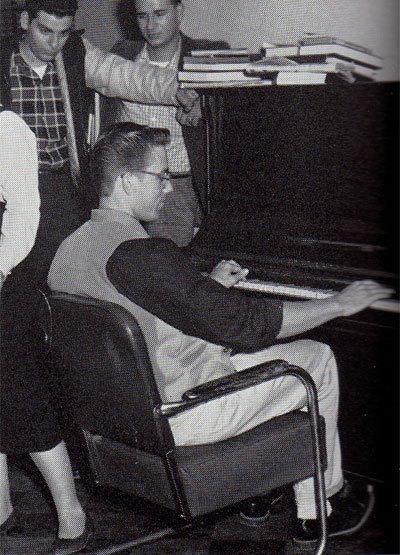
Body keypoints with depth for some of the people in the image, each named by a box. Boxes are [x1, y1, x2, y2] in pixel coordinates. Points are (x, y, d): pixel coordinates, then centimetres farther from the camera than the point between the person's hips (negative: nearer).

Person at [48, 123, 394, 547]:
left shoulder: (67, 249, 2)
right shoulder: (141, 253, -27)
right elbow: (243, 322, -24)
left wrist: (211, 287, 14)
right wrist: (339, 303, -12)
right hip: (175, 423, -9)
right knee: (317, 357, 7)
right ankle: (318, 506, 24)